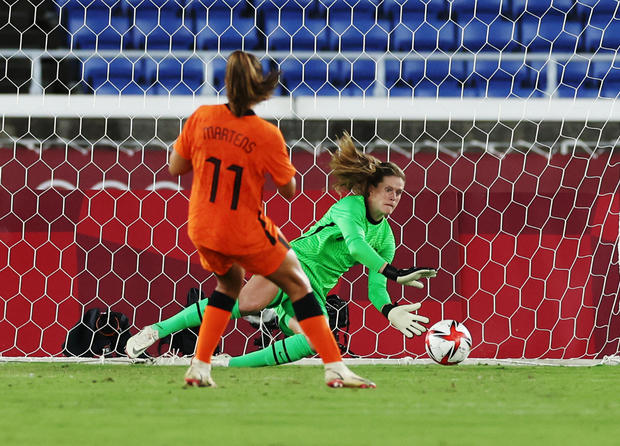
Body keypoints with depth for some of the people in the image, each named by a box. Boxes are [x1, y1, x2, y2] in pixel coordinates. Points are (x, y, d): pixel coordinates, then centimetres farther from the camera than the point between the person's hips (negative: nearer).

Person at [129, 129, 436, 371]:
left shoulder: (385, 240, 11)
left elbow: (375, 288, 10)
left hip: (313, 291, 5)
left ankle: (233, 365, -21)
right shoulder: (350, 206, -7)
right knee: (248, 302, -32)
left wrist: (390, 311, -12)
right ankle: (157, 330, -23)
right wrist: (395, 273, -34)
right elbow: (355, 244, -25)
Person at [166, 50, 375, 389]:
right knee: (297, 284, 11)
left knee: (230, 282, 30)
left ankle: (199, 367, 21)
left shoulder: (202, 117, -8)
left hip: (201, 229, 4)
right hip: (244, 233, -4)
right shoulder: (267, 135, -17)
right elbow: (288, 190, -5)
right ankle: (335, 368, 5)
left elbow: (175, 167, 2)